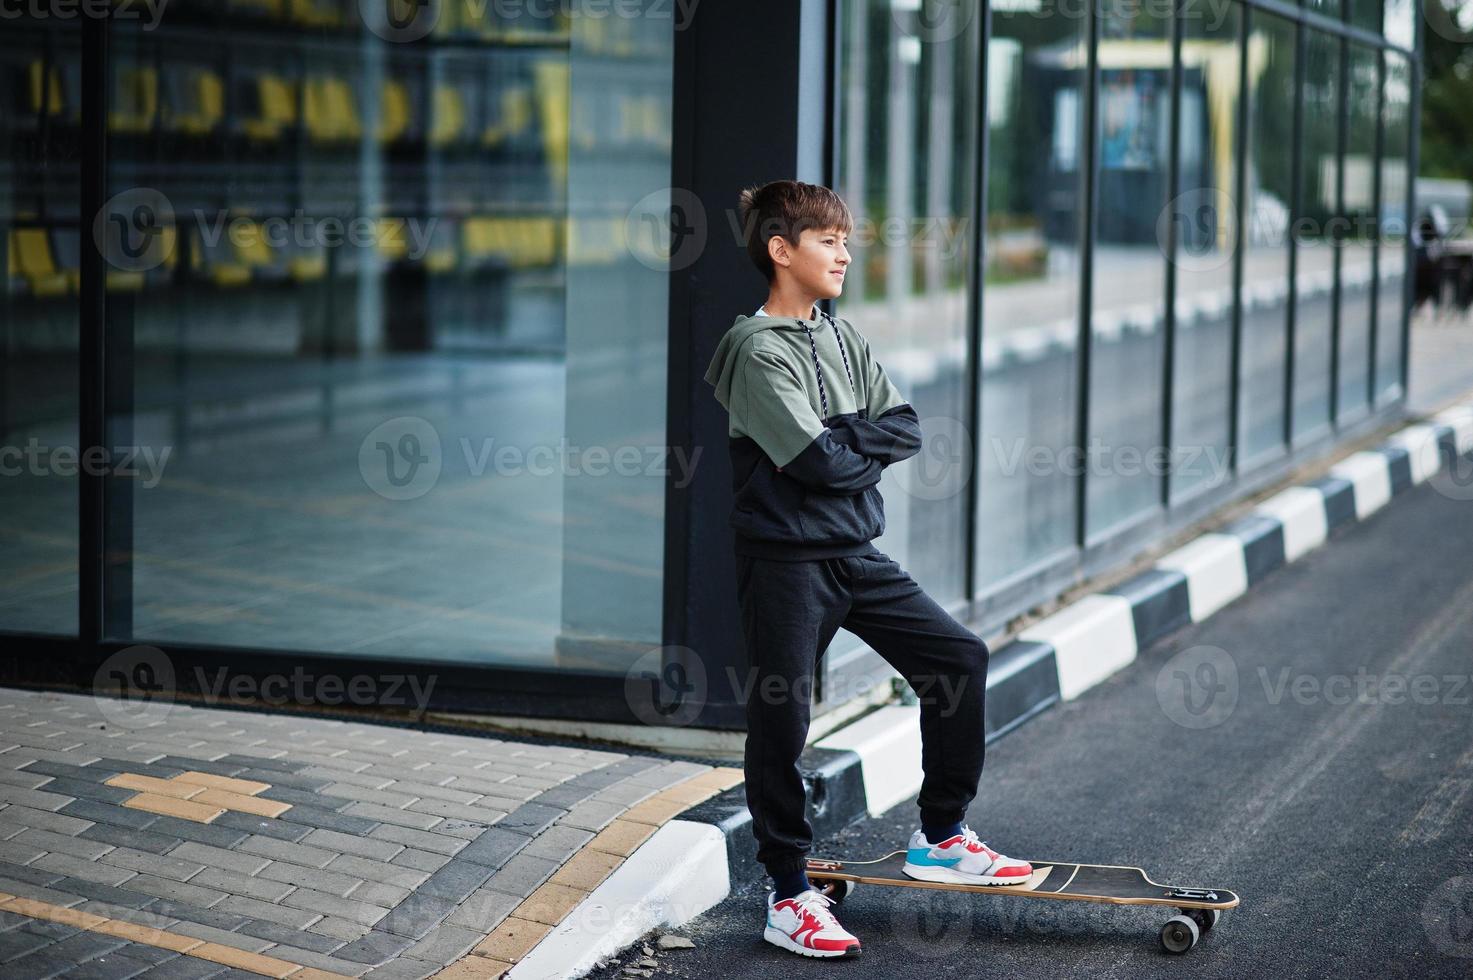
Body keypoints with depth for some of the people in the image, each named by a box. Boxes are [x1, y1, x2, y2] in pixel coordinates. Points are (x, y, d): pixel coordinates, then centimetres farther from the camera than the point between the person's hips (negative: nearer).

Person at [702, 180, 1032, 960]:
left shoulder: (842, 339, 11)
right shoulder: (758, 351, -13)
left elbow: (905, 429, 3)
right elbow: (817, 461, -21)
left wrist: (839, 442, -11)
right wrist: (864, 445, -3)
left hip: (855, 554, 8)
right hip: (785, 560, -8)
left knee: (959, 658, 5)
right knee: (780, 721, -4)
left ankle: (938, 838, 17)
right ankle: (788, 898, 6)